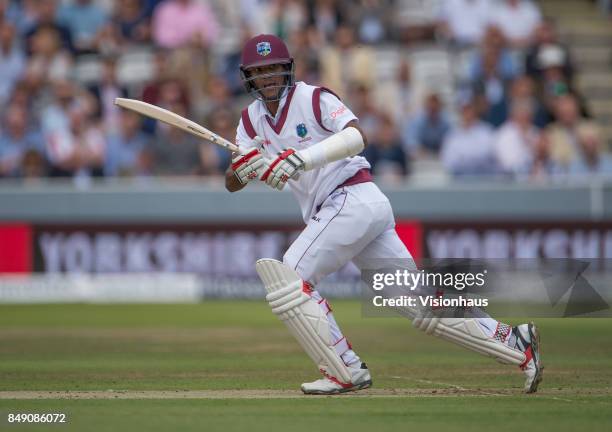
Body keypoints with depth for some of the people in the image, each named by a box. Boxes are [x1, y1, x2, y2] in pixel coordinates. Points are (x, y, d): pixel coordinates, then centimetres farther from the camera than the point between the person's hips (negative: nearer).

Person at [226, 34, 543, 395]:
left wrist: (302, 158, -35)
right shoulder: (252, 119, 14)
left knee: (289, 278, -15)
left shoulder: (313, 98, -6)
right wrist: (242, 166, -19)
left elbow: (357, 137, -24)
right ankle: (514, 341, 5)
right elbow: (232, 184, 5)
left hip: (353, 199, -7)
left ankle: (347, 372, -12)